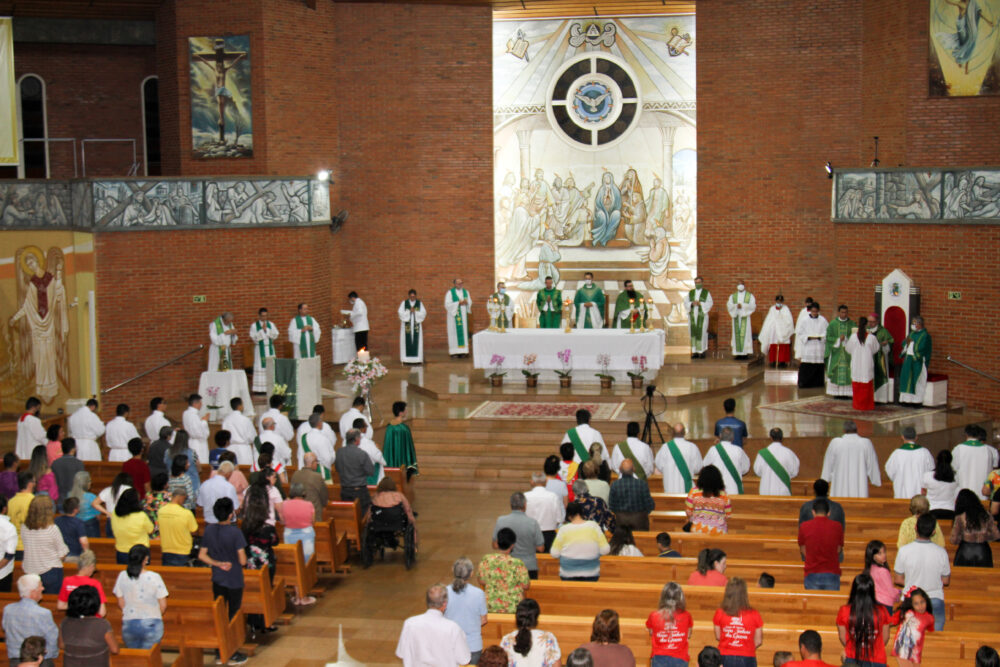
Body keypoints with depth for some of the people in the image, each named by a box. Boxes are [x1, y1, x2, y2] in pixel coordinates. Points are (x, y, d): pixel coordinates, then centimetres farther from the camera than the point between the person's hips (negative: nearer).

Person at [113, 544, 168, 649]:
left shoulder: (122, 576, -5)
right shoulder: (154, 577, -13)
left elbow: (121, 603, 4)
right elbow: (163, 605, -7)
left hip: (128, 624, 3)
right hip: (151, 624, -2)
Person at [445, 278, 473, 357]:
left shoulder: (465, 292, 11)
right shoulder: (450, 293, -4)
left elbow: (470, 302, 12)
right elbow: (447, 304, -10)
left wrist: (466, 302, -11)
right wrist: (458, 303, -16)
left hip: (463, 315, 5)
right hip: (454, 315, -5)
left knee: (464, 332, 0)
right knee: (455, 332, -6)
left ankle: (463, 351, 2)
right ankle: (454, 352, -5)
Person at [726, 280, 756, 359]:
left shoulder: (750, 296, 7)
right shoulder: (733, 296, 14)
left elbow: (753, 306, -4)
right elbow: (729, 305, 3)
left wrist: (743, 305, -15)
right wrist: (736, 306, -15)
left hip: (745, 317, -2)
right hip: (736, 317, 2)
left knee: (745, 334, -9)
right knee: (736, 334, -3)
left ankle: (746, 353, -9)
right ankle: (737, 353, -3)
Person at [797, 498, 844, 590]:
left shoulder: (804, 527, -2)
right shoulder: (837, 527, -1)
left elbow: (803, 551, 6)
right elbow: (839, 550, 6)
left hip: (812, 573, 0)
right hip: (832, 574, 0)